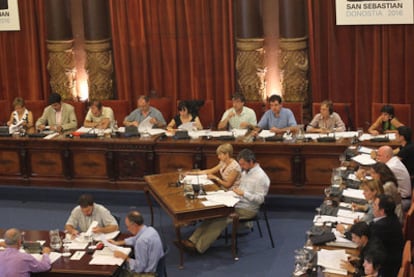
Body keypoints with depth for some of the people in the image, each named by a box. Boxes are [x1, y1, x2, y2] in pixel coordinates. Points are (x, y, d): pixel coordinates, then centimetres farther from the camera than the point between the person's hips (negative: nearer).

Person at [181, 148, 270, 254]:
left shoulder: (261, 177, -16)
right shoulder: (246, 171, 12)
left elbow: (260, 199, -19)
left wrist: (243, 193, -26)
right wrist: (236, 192, 2)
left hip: (248, 209, -8)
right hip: (237, 203, 8)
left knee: (221, 219, -23)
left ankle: (199, 246, -22)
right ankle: (193, 240, -19)